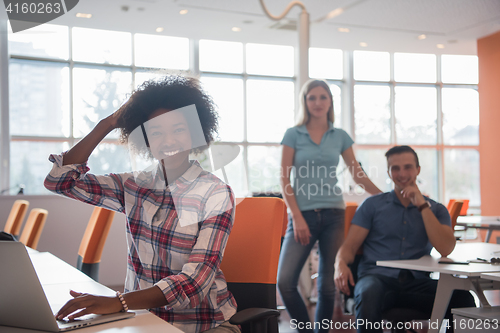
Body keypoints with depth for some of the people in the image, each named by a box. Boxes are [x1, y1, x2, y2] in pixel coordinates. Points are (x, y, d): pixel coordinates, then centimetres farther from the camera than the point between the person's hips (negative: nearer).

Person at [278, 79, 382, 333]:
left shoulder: (340, 136, 10)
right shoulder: (293, 134, 4)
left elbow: (358, 175, 15)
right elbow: (285, 180, 0)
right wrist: (297, 218, -8)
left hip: (333, 214, 2)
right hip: (302, 214, -1)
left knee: (328, 285, 2)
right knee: (285, 281, -13)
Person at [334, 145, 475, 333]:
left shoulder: (436, 209, 17)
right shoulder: (372, 205, 14)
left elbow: (446, 249, -2)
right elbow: (349, 246, 8)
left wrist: (422, 205, -4)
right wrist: (341, 265, -17)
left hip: (417, 281, 2)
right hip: (378, 277, -1)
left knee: (464, 299, -27)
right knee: (368, 295, -38)